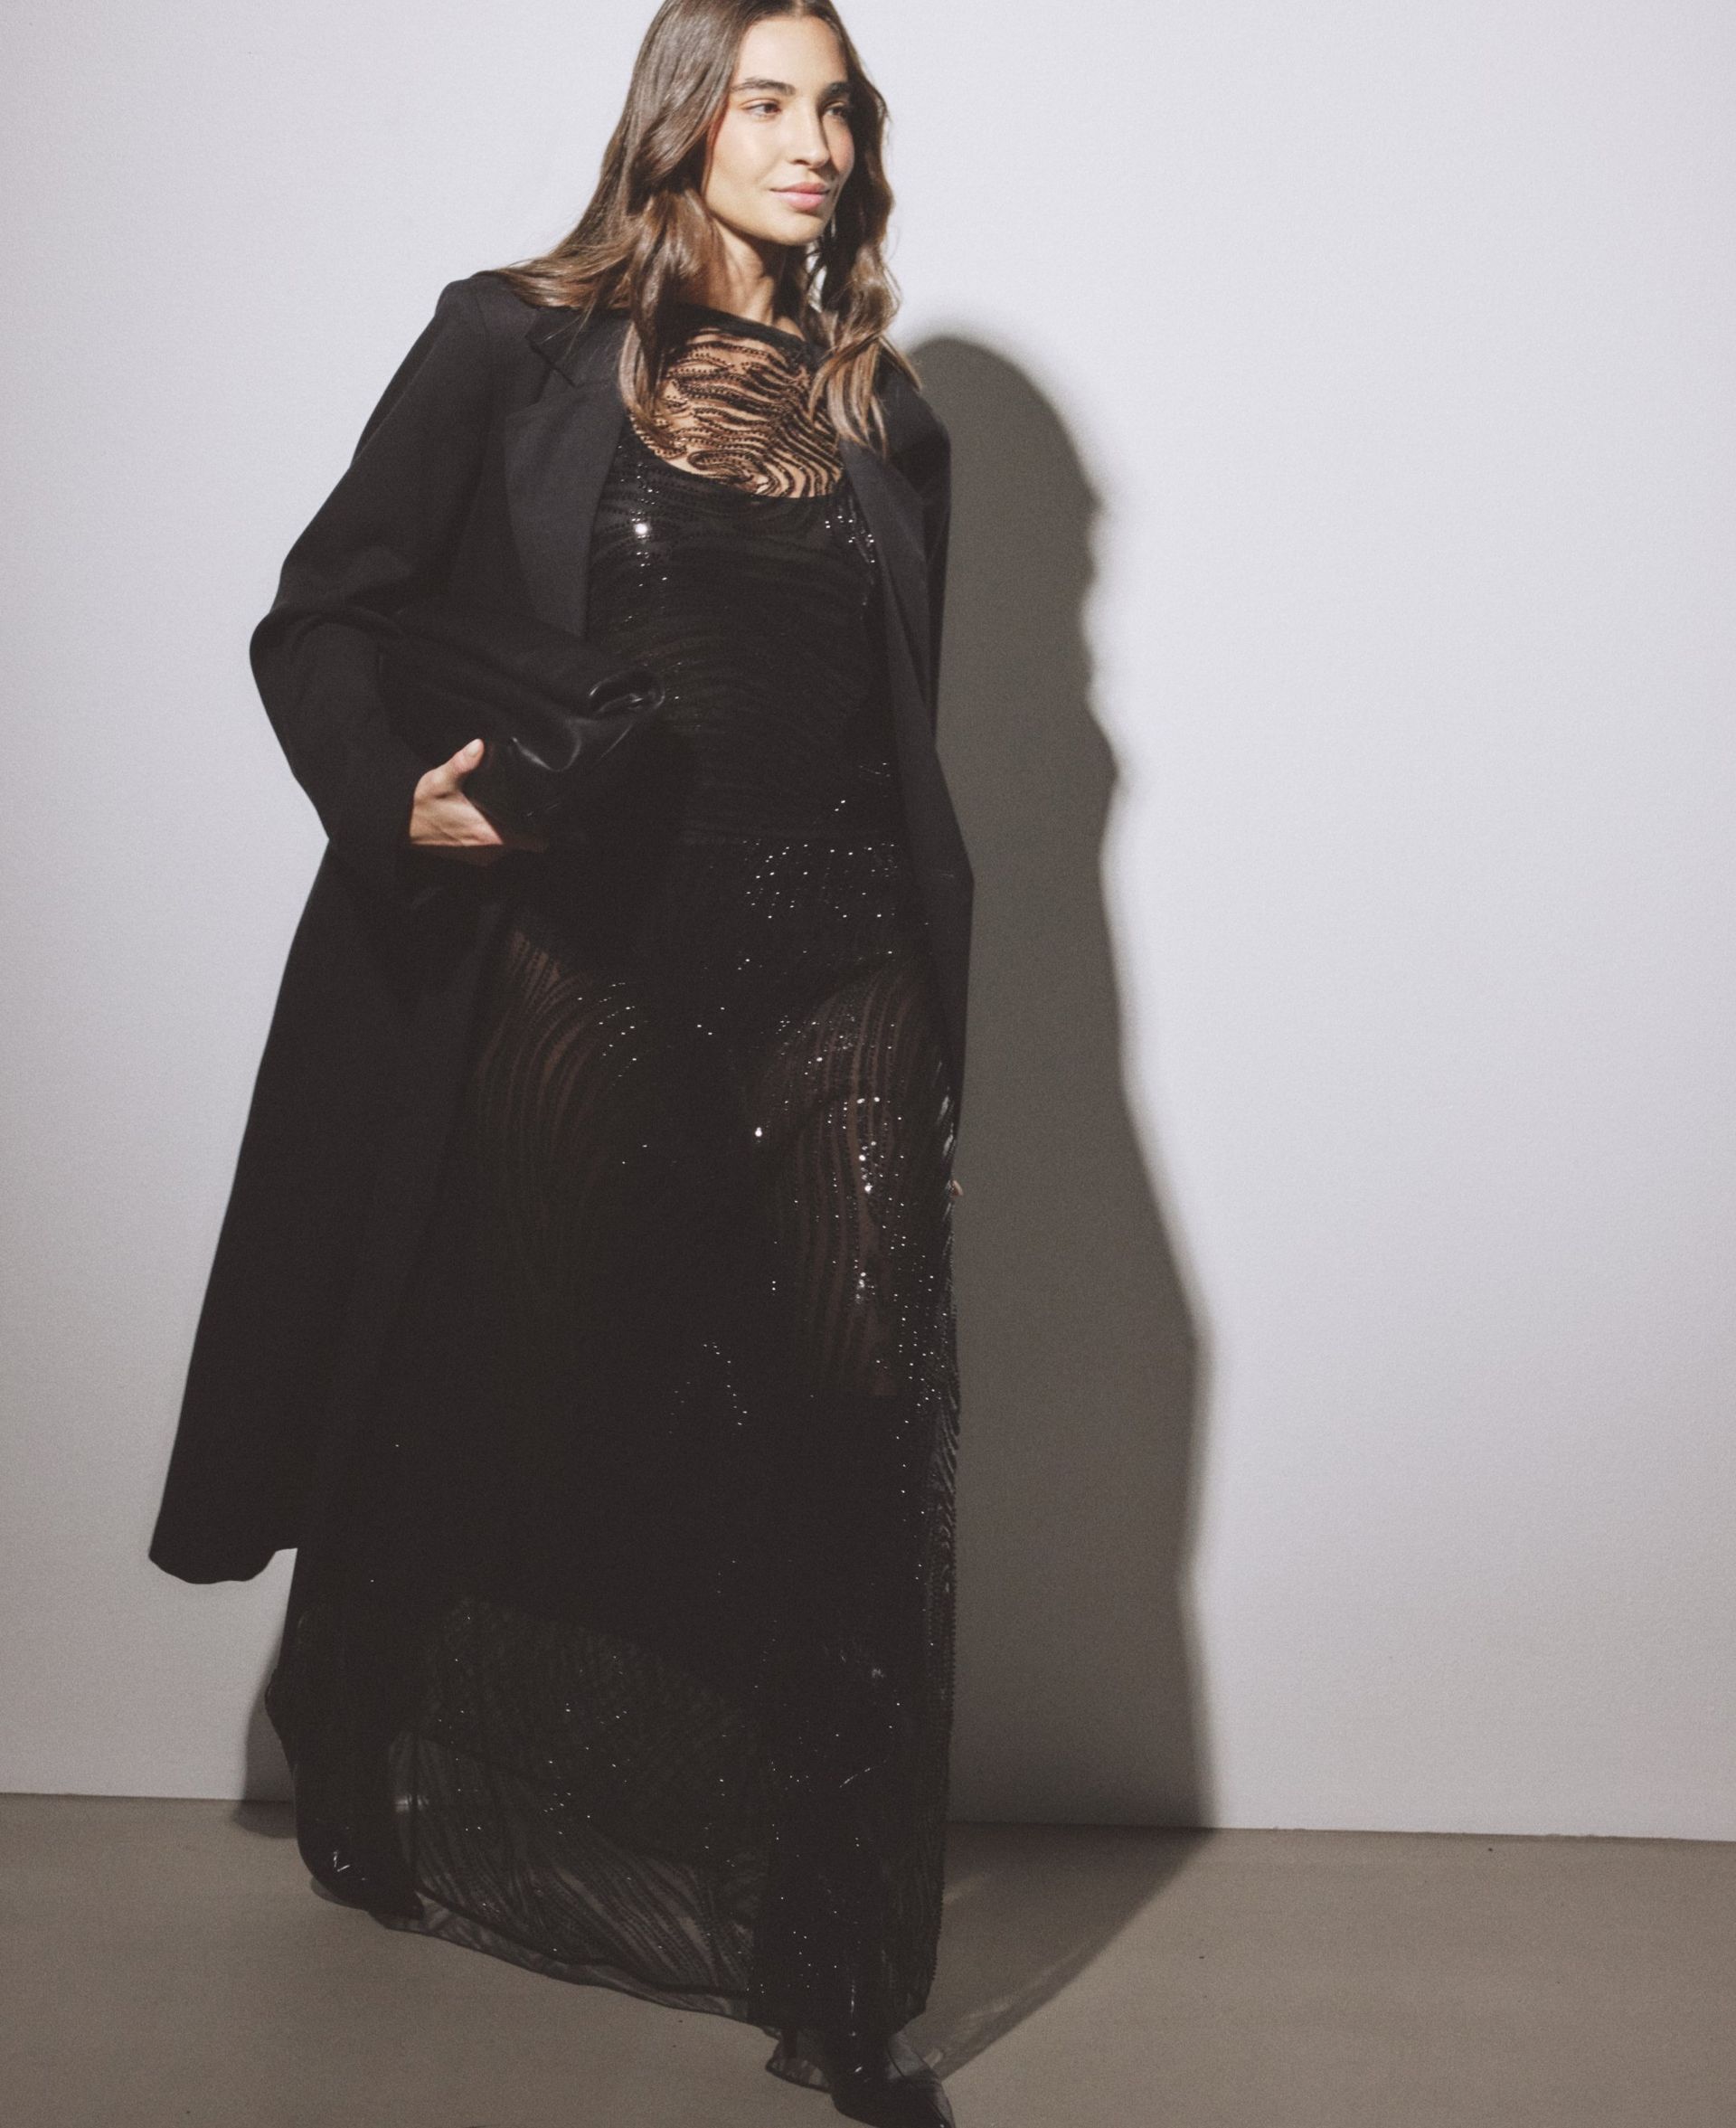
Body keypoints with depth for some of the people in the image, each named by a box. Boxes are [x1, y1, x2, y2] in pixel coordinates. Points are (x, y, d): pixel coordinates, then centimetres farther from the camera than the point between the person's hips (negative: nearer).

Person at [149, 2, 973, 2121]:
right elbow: (319, 619, 0)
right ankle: (403, 1834, 37)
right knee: (533, 1437, 10)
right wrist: (398, 797, -20)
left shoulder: (884, 414, 13)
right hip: (577, 976, -2)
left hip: (837, 1001, 3)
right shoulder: (517, 344, 2)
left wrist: (927, 1022, 16)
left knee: (850, 1472, -2)